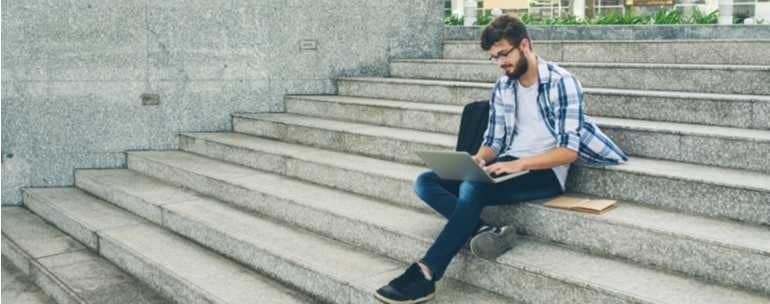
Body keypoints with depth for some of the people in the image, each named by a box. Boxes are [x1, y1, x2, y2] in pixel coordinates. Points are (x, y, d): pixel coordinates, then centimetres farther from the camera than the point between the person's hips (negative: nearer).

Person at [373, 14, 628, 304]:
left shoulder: (562, 82, -10)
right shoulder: (502, 88, 10)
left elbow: (569, 150, -16)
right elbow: (493, 141, 13)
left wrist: (518, 164, -27)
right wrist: (477, 161, -10)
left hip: (545, 172, -7)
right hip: (508, 167, 7)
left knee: (472, 188, -34)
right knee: (426, 182, -11)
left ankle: (425, 275, -32)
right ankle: (485, 231, -31)